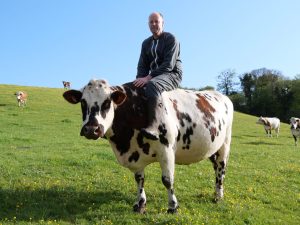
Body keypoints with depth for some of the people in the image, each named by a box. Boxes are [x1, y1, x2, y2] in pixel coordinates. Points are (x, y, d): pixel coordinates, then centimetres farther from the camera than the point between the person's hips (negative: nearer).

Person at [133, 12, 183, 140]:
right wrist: (140, 79, -10)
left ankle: (153, 128, -52)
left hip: (172, 75, -7)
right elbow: (142, 65, 13)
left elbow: (168, 64, -16)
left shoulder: (170, 39, -4)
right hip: (154, 77, 8)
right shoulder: (146, 43, 16)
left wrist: (148, 77, -25)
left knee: (152, 85, -38)